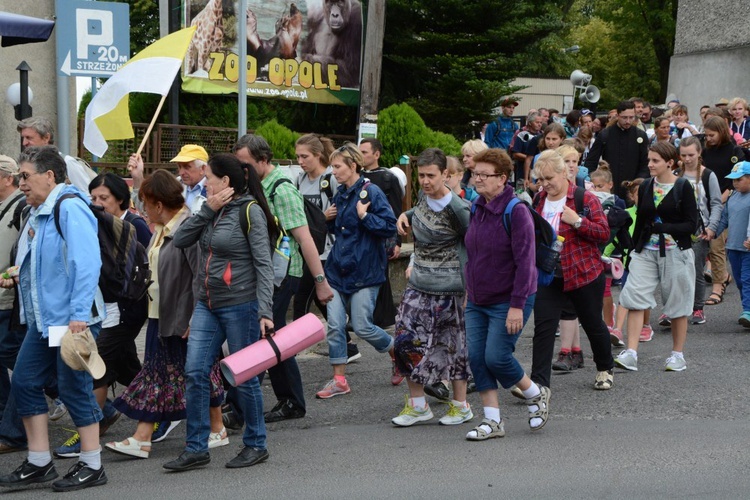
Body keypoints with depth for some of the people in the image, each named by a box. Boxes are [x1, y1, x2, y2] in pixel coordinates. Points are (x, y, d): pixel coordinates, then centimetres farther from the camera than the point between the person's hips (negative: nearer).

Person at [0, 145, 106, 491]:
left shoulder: (69, 208, -15)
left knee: (74, 389, -2)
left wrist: (79, 316, -26)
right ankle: (39, 463, 21)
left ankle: (92, 467, 12)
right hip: (43, 319, 10)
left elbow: (86, 264, -23)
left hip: (72, 320, -10)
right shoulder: (38, 213, 15)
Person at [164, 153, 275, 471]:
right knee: (195, 372, 2)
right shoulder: (213, 210, 12)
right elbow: (180, 240, 3)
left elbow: (263, 264, -14)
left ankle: (256, 445, 19)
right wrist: (207, 210, -6)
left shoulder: (250, 210, -10)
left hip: (241, 306, -7)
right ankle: (196, 448, 10)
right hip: (208, 305, 7)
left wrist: (265, 311, -21)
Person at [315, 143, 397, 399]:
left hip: (364, 270, -7)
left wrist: (364, 216, -21)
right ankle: (339, 380, 9)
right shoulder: (340, 194, 12)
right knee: (335, 325, 1)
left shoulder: (371, 192, -11)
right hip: (338, 267, 7)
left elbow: (390, 226, -17)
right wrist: (329, 218, 6)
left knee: (362, 326, -3)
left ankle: (398, 352, 25)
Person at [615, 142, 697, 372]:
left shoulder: (683, 187, -5)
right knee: (634, 295, -10)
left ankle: (677, 355, 20)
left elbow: (692, 223, -8)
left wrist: (667, 228, -20)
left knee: (677, 303, 6)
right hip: (646, 251, 4)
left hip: (675, 252, -4)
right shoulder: (645, 187, 8)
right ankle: (631, 353, -11)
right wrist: (633, 249, 11)